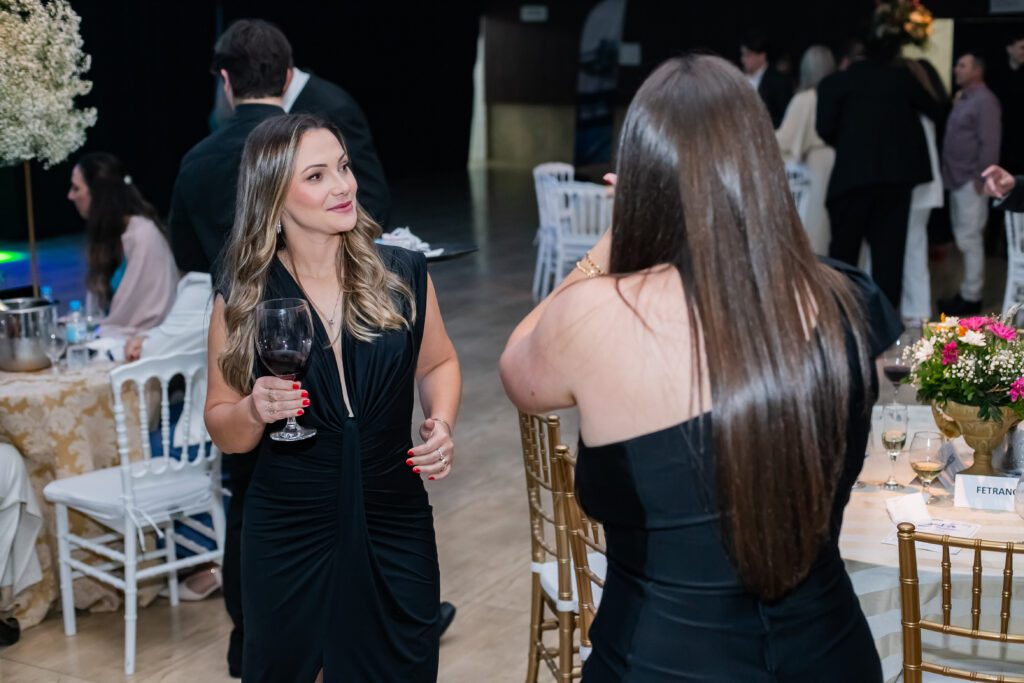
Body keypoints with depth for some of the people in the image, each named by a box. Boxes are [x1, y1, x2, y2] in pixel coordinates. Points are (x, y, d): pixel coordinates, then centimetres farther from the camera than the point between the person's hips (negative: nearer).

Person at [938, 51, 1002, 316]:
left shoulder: (985, 101, -12)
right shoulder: (962, 99, 17)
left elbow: (989, 143, -17)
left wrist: (981, 178, -20)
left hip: (972, 180, -9)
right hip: (958, 179, 9)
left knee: (969, 239, -6)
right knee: (963, 238, 12)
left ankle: (971, 297, -2)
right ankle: (966, 292, 18)